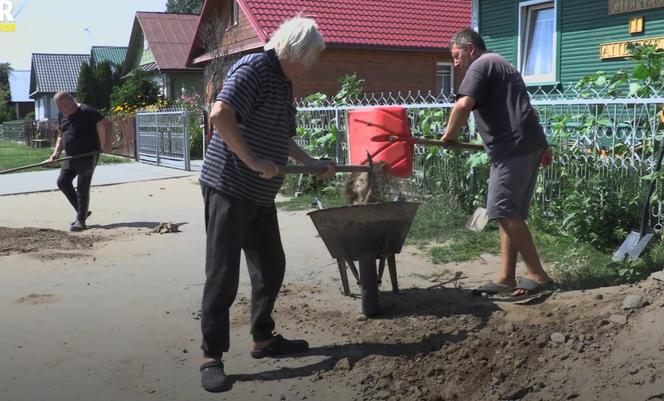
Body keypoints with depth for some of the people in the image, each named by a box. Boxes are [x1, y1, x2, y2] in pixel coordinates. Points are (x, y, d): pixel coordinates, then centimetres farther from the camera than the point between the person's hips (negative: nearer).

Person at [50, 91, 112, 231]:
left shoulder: (86, 111, -13)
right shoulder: (62, 116, 12)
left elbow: (106, 123, -15)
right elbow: (61, 136, 21)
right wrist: (56, 153, 7)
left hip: (88, 155, -8)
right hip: (72, 156, 8)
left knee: (82, 187, -7)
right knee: (62, 182, 4)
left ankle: (81, 221, 0)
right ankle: (82, 211, 17)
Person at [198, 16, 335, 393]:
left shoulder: (285, 84, 16)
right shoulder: (253, 68, -13)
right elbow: (220, 114, -28)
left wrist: (313, 163, 16)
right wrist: (253, 161, -26)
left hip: (261, 195, 9)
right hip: (228, 188, -9)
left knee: (272, 267, 15)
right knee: (223, 274, -5)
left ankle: (263, 339, 30)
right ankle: (212, 357, 4)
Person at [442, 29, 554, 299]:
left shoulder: (480, 65, -2)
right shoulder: (502, 64, 30)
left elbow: (463, 105, -18)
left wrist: (448, 136, -3)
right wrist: (541, 145, 35)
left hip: (513, 148, -10)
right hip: (528, 145, 10)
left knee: (504, 211, -11)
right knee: (510, 213, 8)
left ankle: (538, 275, -9)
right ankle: (506, 278, 9)